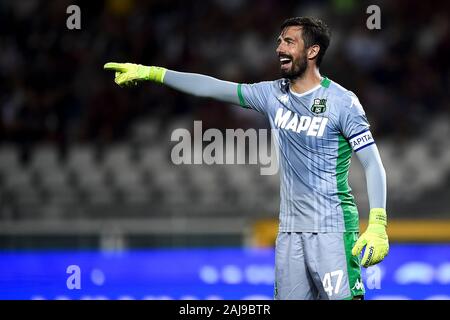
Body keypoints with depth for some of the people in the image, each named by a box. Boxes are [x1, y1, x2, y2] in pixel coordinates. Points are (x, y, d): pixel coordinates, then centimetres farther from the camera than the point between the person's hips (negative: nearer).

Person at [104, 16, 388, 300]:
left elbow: (373, 164, -9)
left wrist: (377, 226, -18)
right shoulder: (274, 94, 9)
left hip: (332, 229, -6)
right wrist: (151, 73, 11)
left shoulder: (342, 101, -7)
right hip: (290, 229, 6)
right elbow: (212, 88, 13)